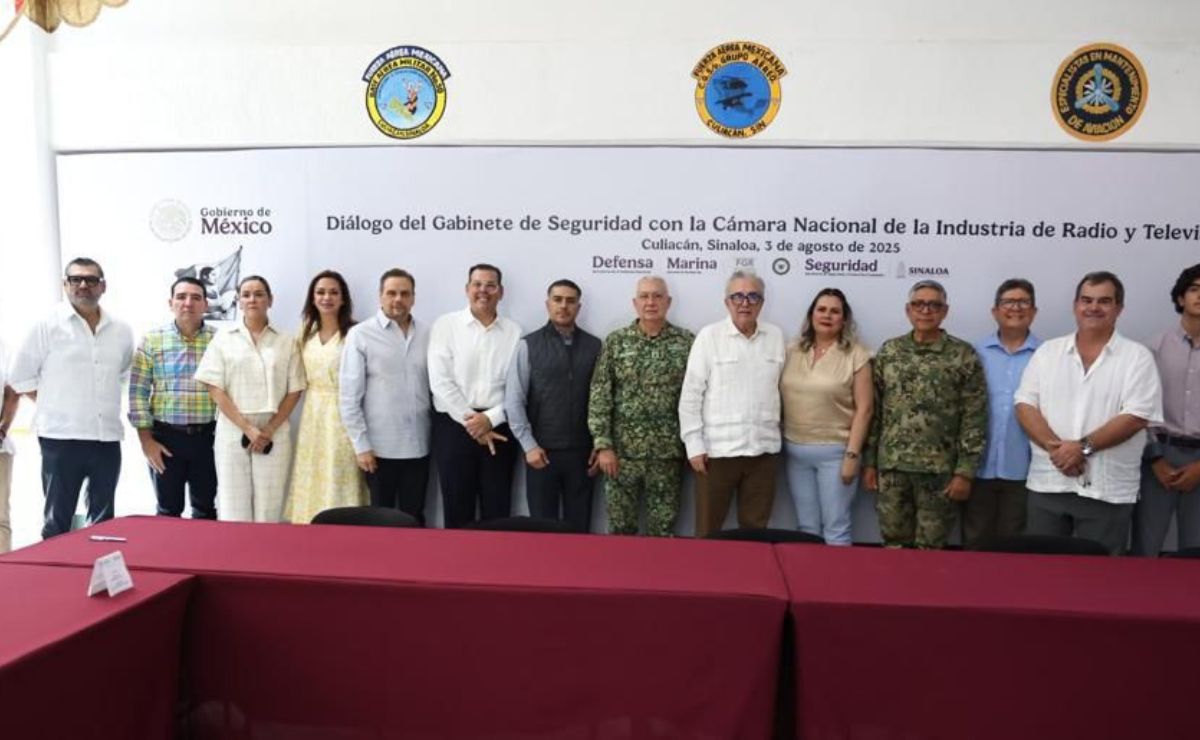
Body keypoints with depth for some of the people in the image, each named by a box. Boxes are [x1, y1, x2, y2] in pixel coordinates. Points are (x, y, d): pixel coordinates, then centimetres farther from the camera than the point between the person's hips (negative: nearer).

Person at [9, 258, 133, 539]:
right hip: (61, 438, -3)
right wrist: (54, 406, 1)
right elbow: (20, 377, 1)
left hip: (107, 438, 3)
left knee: (103, 521, 12)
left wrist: (105, 405, 12)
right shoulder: (47, 326, -3)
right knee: (57, 521, 4)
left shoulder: (122, 331, 7)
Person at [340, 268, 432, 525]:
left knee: (415, 518, 13)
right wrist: (361, 445, -8)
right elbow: (349, 396, -6)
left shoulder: (428, 334, 3)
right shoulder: (361, 334, -5)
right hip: (380, 447, -2)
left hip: (418, 445, 3)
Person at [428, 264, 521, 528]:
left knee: (497, 511, 7)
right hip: (454, 425, -1)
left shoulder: (514, 332, 5)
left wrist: (490, 419, -12)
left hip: (499, 428, 1)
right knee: (457, 510, 7)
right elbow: (440, 381, -7)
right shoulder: (446, 325, 1)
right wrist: (470, 420, -10)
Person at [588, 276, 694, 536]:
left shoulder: (686, 342, 2)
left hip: (668, 453, 0)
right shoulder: (615, 341, 2)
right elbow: (599, 395, -1)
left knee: (663, 529, 9)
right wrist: (603, 445, -7)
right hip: (622, 451, 0)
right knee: (620, 528, 8)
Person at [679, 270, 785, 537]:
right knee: (708, 531, 6)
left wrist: (775, 434, 8)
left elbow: (781, 388, 12)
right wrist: (694, 445, -7)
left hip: (763, 450, 3)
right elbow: (690, 395, -4)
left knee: (755, 530, 12)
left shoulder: (776, 336, 8)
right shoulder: (709, 336, -3)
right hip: (717, 450, -3)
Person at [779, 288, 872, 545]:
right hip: (795, 451, 4)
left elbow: (864, 408, -6)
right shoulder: (794, 352, 7)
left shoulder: (856, 355, -4)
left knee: (835, 528, 4)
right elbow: (781, 399, 10)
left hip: (834, 451, -4)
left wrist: (852, 454, -11)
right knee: (807, 527, 14)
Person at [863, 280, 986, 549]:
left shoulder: (964, 355, -2)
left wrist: (965, 471, -9)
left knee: (930, 549, 7)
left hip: (939, 469, -2)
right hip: (891, 466, 2)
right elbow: (874, 410, 7)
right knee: (893, 545, 9)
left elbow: (974, 418, -4)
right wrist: (869, 462, 5)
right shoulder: (888, 351, 6)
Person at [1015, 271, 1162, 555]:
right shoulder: (1047, 352, 7)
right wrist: (1055, 447, -14)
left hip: (1107, 491, -2)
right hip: (1047, 484, 2)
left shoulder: (1138, 357, 1)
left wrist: (1084, 446, -18)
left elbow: (1135, 417, -9)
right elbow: (1025, 405, 0)